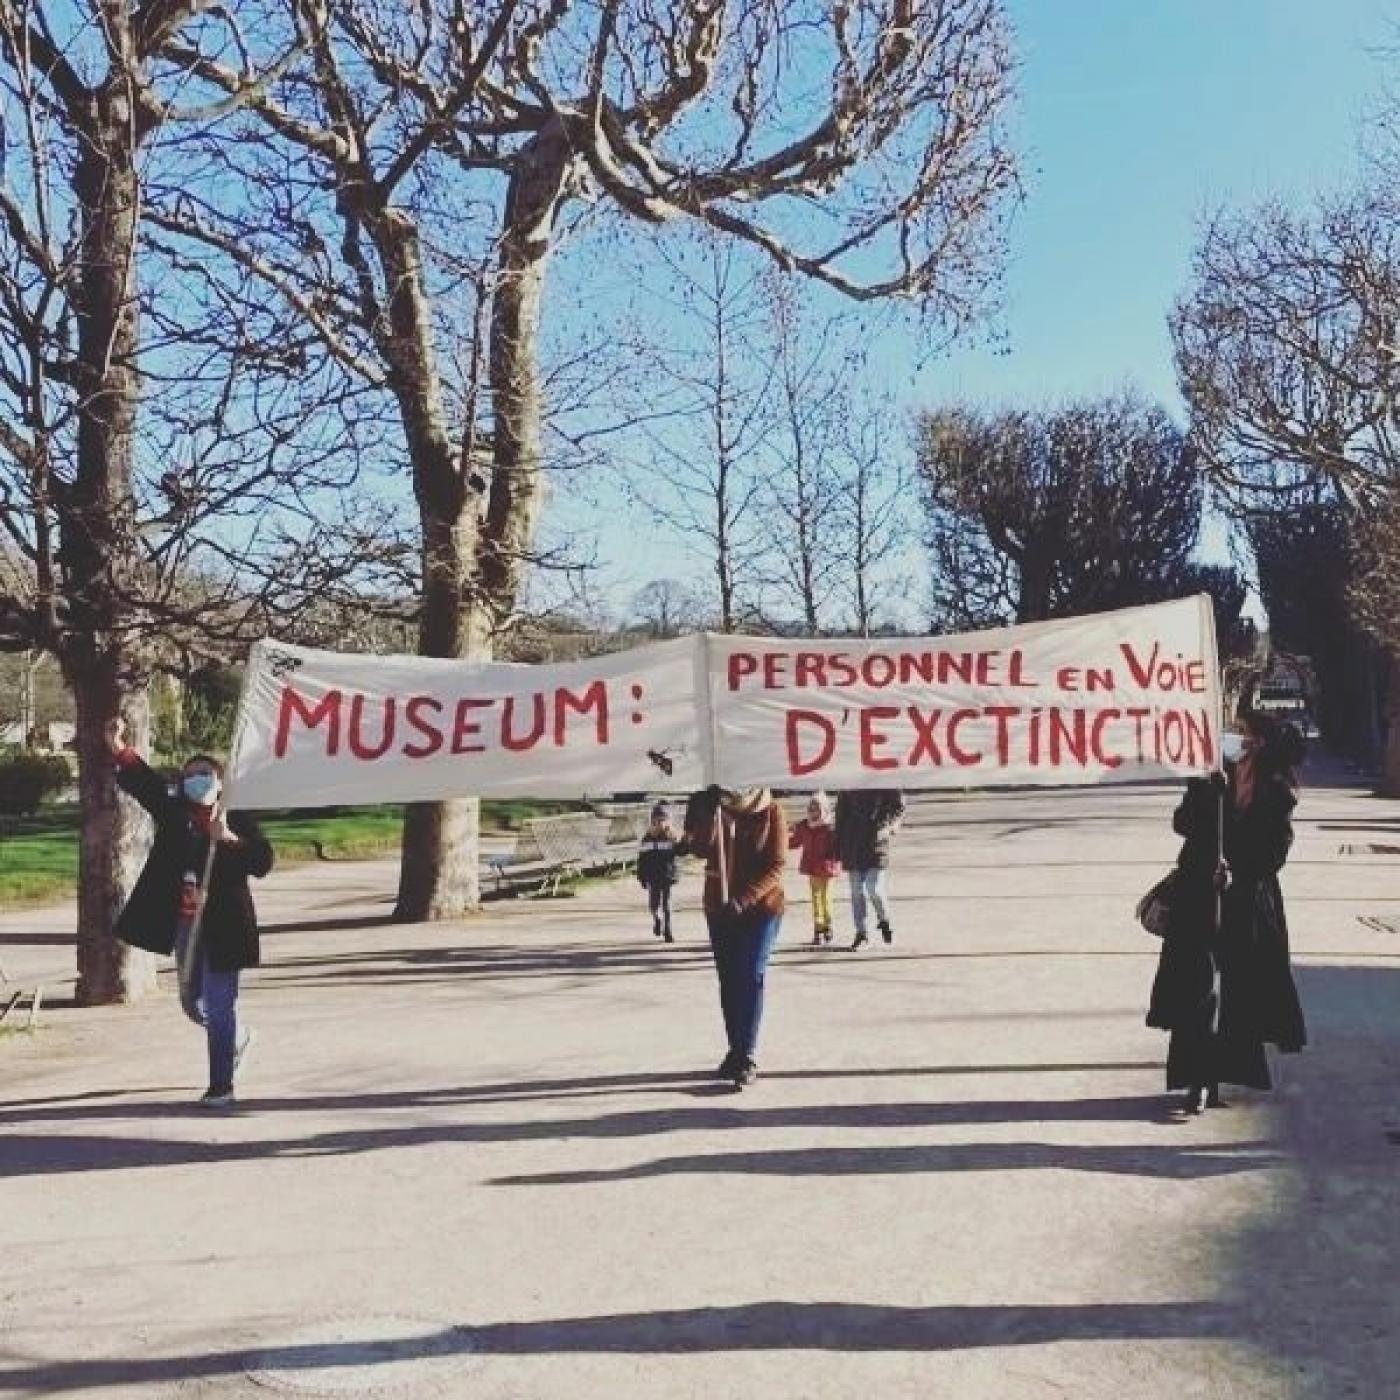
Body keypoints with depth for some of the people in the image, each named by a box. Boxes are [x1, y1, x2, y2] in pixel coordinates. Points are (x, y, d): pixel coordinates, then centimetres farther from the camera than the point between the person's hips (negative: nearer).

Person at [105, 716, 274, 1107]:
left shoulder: (238, 822, -5)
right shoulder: (174, 814, 5)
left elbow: (262, 862, -15)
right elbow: (146, 784, -9)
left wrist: (228, 839, -27)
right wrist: (120, 750, -25)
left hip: (222, 929, -5)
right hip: (185, 927, 5)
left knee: (220, 1008, -1)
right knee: (193, 1004, 19)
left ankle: (221, 1085, 10)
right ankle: (237, 1039, 47)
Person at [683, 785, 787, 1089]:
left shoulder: (771, 811, -9)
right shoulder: (705, 804, -2)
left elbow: (775, 866, -11)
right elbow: (698, 847, -15)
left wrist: (744, 899, -21)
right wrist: (711, 811, -27)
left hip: (762, 907, -3)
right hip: (719, 907, 3)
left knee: (751, 977, -9)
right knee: (728, 980, 9)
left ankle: (747, 1057, -7)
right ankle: (736, 1050, 20)